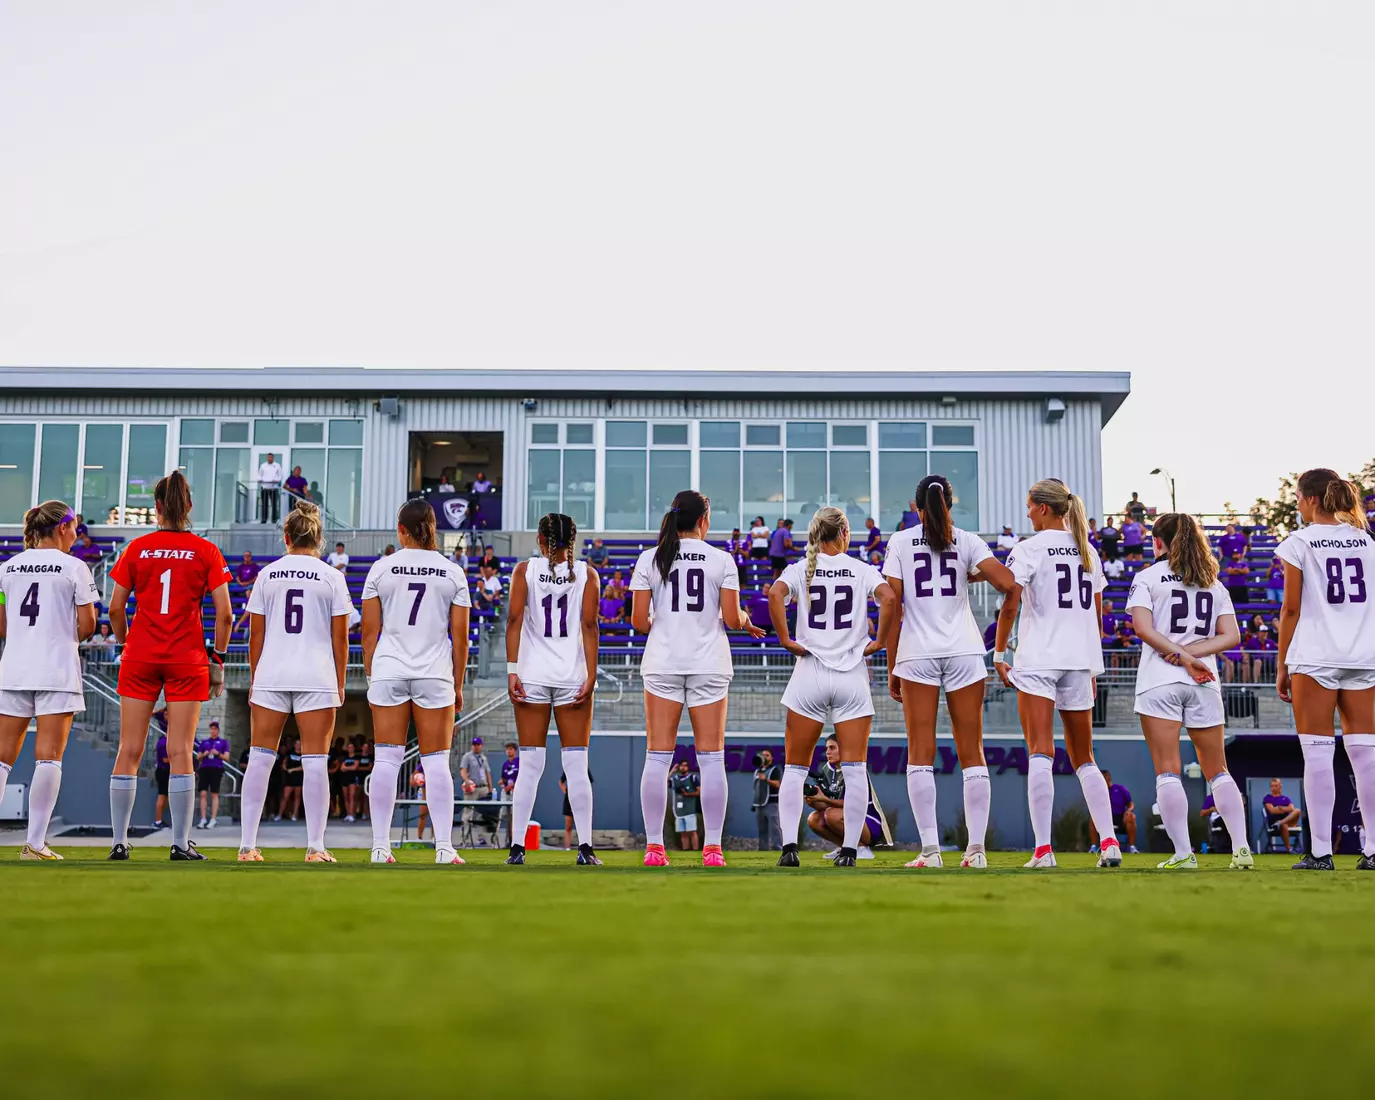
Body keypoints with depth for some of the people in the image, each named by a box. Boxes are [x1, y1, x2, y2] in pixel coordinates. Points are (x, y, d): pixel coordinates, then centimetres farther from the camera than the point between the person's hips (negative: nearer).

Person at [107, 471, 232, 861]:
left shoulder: (137, 548, 2)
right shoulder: (206, 551, -1)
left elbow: (115, 608, 2)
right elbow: (223, 613, -5)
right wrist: (218, 660, 3)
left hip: (140, 657, 1)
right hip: (188, 660, -1)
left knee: (129, 752, 6)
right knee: (180, 753, 1)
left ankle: (119, 841, 8)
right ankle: (180, 843, 0)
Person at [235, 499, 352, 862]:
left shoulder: (268, 574, 5)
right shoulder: (331, 577, 1)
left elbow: (255, 634, 5)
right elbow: (340, 637, 0)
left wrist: (254, 679, 13)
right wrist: (340, 684, 7)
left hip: (271, 676, 2)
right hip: (317, 679, -2)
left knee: (260, 757, 7)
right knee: (315, 761, 0)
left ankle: (247, 845, 8)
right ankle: (315, 847, -1)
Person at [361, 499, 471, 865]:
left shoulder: (381, 568, 1)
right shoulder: (452, 572, 3)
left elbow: (369, 632, 2)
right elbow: (460, 637, 3)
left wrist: (370, 676, 12)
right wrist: (458, 685, 11)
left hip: (388, 670, 0)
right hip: (435, 674, 0)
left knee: (386, 759, 3)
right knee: (436, 761, 3)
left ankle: (380, 847, 4)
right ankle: (444, 848, 0)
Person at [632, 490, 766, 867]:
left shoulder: (650, 559, 2)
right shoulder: (721, 560, -1)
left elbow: (638, 619, 0)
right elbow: (731, 618, -5)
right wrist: (745, 621, 18)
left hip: (662, 663, 1)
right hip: (709, 664, -1)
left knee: (657, 757, 3)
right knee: (711, 758, 4)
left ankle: (653, 847, 2)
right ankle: (712, 848, 3)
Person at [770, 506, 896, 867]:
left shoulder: (800, 569, 4)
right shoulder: (862, 570, 3)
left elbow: (775, 595, -16)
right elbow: (889, 598, -15)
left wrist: (785, 640, -9)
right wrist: (879, 641, -5)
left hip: (808, 675, 1)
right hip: (852, 677, 0)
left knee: (795, 769, 9)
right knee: (854, 770, 4)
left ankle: (789, 846, 0)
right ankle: (849, 849, 1)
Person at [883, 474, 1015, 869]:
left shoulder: (900, 542, 5)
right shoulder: (967, 541, 6)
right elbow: (1007, 583, -8)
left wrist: (891, 667, 5)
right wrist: (975, 574, 13)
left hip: (916, 654, -1)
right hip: (964, 652, 1)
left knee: (920, 754, 1)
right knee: (972, 753, 6)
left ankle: (930, 849, -5)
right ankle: (977, 848, 3)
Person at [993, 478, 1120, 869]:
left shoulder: (1029, 549, -5)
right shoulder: (1087, 551, 13)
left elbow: (1010, 605, -13)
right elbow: (1097, 613, 16)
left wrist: (999, 653, -4)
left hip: (1039, 658, -6)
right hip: (1080, 660, 6)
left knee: (1040, 754, -10)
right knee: (1083, 759, 14)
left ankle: (1043, 848, -17)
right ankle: (1110, 842, 5)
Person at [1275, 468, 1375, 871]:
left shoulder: (1298, 542, -3)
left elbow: (1291, 610, -4)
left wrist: (1282, 666, 2)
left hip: (1315, 657, -5)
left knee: (1318, 754, -3)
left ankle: (1320, 851, -5)